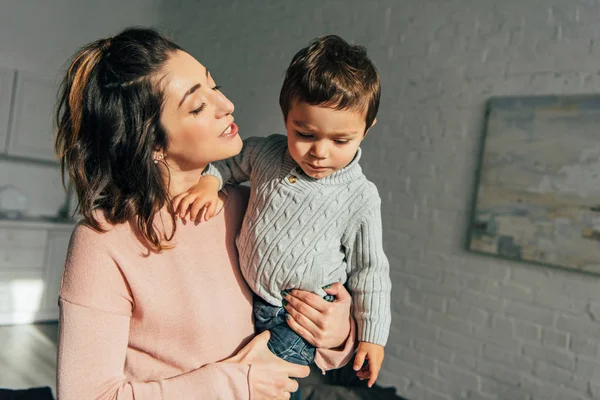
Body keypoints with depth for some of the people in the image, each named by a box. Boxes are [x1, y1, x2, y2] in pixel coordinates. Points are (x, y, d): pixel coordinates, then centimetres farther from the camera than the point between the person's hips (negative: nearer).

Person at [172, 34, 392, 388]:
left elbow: (368, 270, -7)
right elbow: (229, 162, 12)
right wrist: (208, 181, -10)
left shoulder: (360, 198, -17)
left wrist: (373, 334, -4)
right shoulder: (265, 154, -9)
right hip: (245, 296, 4)